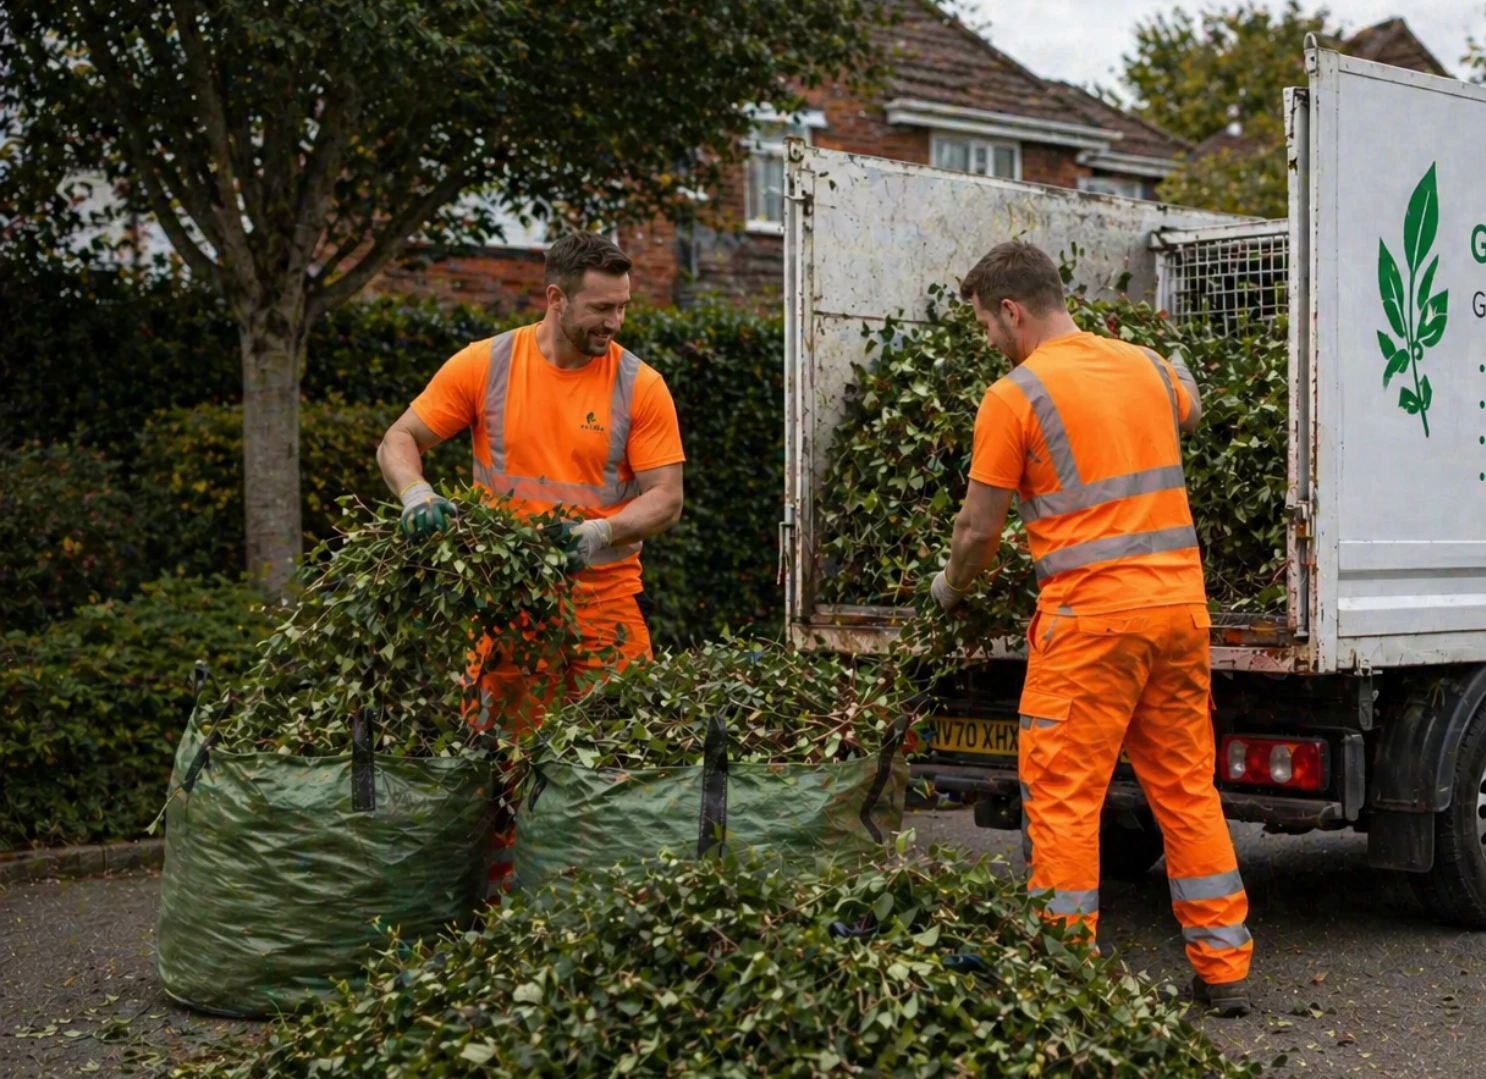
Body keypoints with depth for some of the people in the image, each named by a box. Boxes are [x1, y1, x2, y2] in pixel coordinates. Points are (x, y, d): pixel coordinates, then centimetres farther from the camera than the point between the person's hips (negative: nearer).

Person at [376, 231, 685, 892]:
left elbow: (665, 499, -2)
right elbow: (397, 442, 5)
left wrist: (602, 533, -21)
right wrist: (417, 494, -17)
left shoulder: (639, 385, 0)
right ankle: (497, 899, 13)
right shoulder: (484, 365, 1)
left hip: (606, 597, 0)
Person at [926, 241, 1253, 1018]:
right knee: (1186, 786, 12)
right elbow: (1189, 411, 38)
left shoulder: (1013, 395, -6)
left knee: (1063, 798, 0)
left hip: (1090, 613, -7)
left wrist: (951, 587, 17)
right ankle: (1223, 972, 17)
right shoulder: (1146, 367, 13)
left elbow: (979, 527, -1)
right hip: (1179, 602, 7)